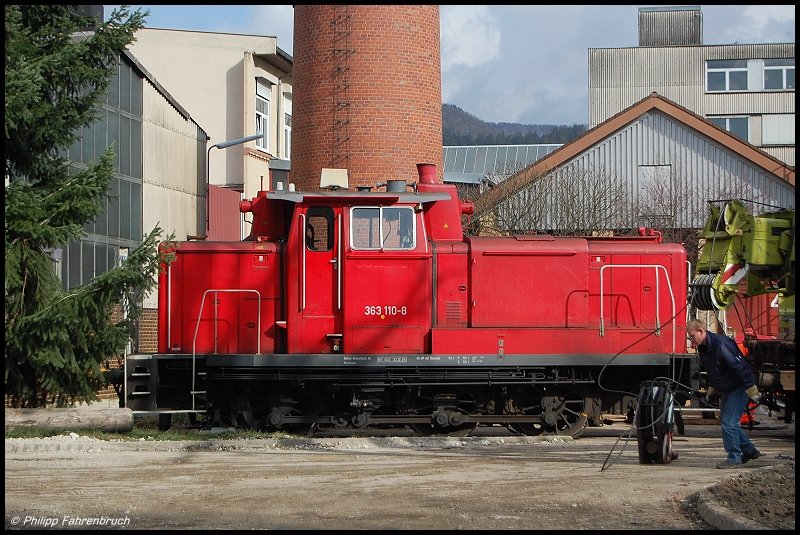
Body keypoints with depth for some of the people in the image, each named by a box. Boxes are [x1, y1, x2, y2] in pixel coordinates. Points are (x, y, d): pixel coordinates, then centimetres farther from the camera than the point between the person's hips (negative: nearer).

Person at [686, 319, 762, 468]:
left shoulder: (721, 344, -28)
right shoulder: (703, 348, 3)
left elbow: (741, 367, -27)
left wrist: (752, 392, -25)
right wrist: (711, 390, 21)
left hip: (739, 388, -10)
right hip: (726, 390, 10)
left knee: (729, 422, -13)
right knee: (725, 421, 15)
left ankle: (734, 459, -4)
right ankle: (749, 451, 27)